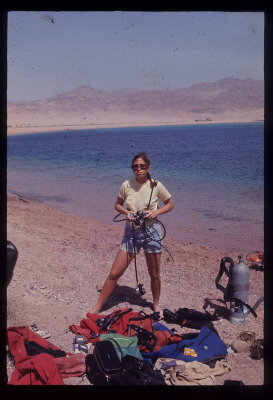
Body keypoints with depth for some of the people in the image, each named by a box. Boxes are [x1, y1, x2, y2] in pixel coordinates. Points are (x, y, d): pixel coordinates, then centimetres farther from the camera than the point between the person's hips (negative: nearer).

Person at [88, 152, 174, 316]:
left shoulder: (156, 186, -9)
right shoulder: (127, 185, -6)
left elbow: (170, 204, 4)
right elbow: (118, 205, 9)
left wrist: (155, 212, -13)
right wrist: (126, 212, -12)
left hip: (151, 231, 0)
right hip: (131, 232, 1)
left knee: (155, 274, 12)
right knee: (114, 273, -1)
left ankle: (156, 305, 36)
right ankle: (98, 307, 12)